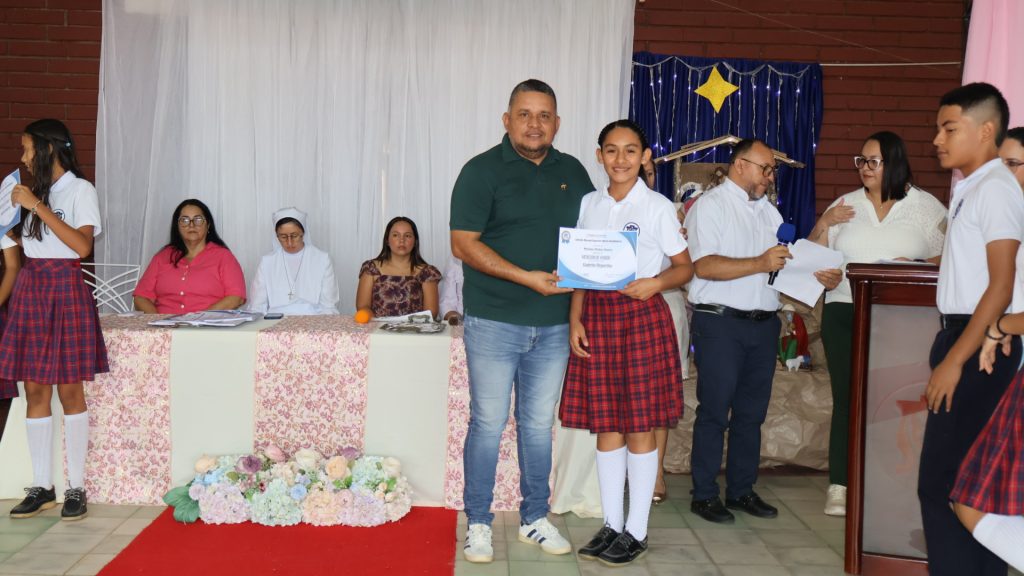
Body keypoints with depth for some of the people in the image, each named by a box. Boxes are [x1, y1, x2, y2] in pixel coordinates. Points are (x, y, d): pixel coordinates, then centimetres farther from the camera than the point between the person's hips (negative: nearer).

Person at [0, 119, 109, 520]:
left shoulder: (80, 190, -3)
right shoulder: (36, 190, 15)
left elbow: (82, 246, -17)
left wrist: (37, 207, -16)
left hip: (64, 290, -6)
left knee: (69, 389, -3)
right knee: (34, 390, 4)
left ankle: (76, 488, 4)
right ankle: (41, 487, 10)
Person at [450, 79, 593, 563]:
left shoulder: (573, 172, 10)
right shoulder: (483, 171, -5)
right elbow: (463, 244, -12)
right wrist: (527, 278, -20)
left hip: (553, 325, 4)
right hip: (494, 323, -4)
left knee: (539, 424, 14)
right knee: (488, 424, 3)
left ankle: (535, 519, 27)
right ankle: (478, 524, 18)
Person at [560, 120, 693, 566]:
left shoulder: (658, 207, -1)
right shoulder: (588, 204, 10)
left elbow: (686, 267, 2)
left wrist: (656, 282, -18)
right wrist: (575, 321, 2)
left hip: (642, 315, -3)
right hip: (597, 315, 4)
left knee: (640, 425, 2)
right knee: (606, 424, 8)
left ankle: (636, 530, 15)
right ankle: (611, 525, 21)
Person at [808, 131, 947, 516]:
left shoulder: (927, 207, 6)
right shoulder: (846, 205, 12)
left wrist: (915, 266, -14)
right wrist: (823, 223, -4)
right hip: (845, 314, 2)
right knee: (847, 396, 1)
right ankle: (839, 485, 5)